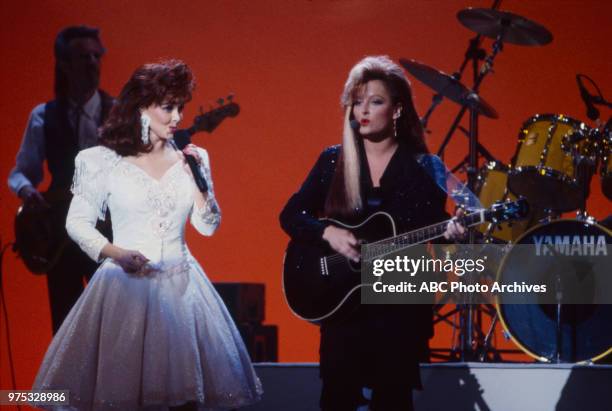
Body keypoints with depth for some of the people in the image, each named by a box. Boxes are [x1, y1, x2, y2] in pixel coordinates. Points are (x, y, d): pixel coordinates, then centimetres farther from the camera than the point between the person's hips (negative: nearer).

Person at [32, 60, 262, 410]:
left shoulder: (191, 158, 8)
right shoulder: (106, 161, -1)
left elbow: (208, 226, 8)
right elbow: (77, 222, 1)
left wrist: (196, 180, -6)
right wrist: (117, 254, -14)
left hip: (181, 285, 3)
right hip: (125, 282, -3)